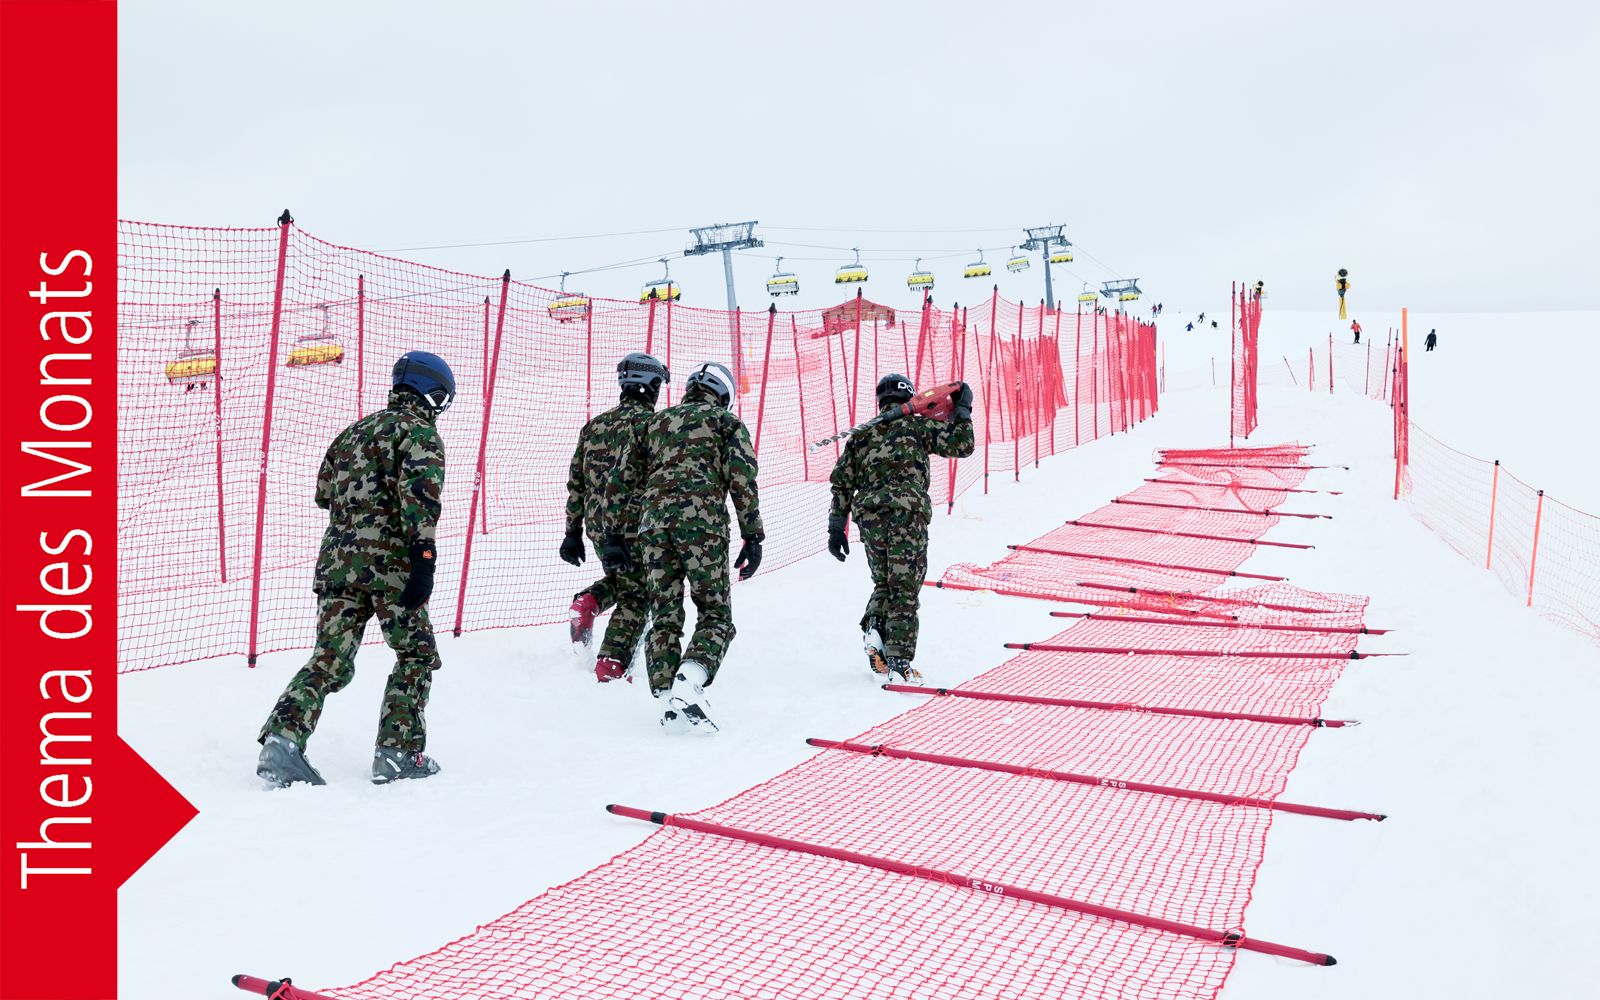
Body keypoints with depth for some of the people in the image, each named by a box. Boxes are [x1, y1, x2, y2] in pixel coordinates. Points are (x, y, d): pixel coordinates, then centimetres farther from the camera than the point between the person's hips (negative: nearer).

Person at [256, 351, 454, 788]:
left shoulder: (353, 431, 21)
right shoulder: (420, 431, 0)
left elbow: (324, 493, 25)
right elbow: (420, 494, -15)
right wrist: (424, 558, -20)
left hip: (336, 557, 6)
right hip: (389, 560, -6)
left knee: (330, 661, 7)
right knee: (417, 654, 9)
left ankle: (283, 736, -11)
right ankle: (398, 752, 5)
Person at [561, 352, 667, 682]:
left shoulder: (594, 425, 12)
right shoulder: (650, 422, -8)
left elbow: (576, 482, 13)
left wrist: (573, 532, 18)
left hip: (598, 526, 6)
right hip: (635, 526, -6)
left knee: (619, 578, 28)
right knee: (634, 596, 4)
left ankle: (586, 603, 2)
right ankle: (611, 665, -2)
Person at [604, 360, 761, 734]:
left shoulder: (656, 422, 25)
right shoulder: (727, 422, 14)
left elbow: (621, 480, 20)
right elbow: (743, 480, 0)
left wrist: (614, 536, 23)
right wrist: (753, 537, 0)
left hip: (654, 521, 4)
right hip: (702, 521, -3)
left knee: (664, 617, 9)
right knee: (715, 614, 2)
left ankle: (667, 700, 0)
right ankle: (689, 683, -20)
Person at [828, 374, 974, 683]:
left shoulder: (862, 435, 18)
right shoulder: (918, 426, 6)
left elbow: (842, 482, 15)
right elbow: (961, 446, 2)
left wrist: (836, 527, 17)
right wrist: (962, 411, 16)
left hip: (869, 519, 4)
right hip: (907, 515, -4)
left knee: (884, 584, 21)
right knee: (905, 589, 0)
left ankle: (874, 626, -5)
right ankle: (899, 659, -4)